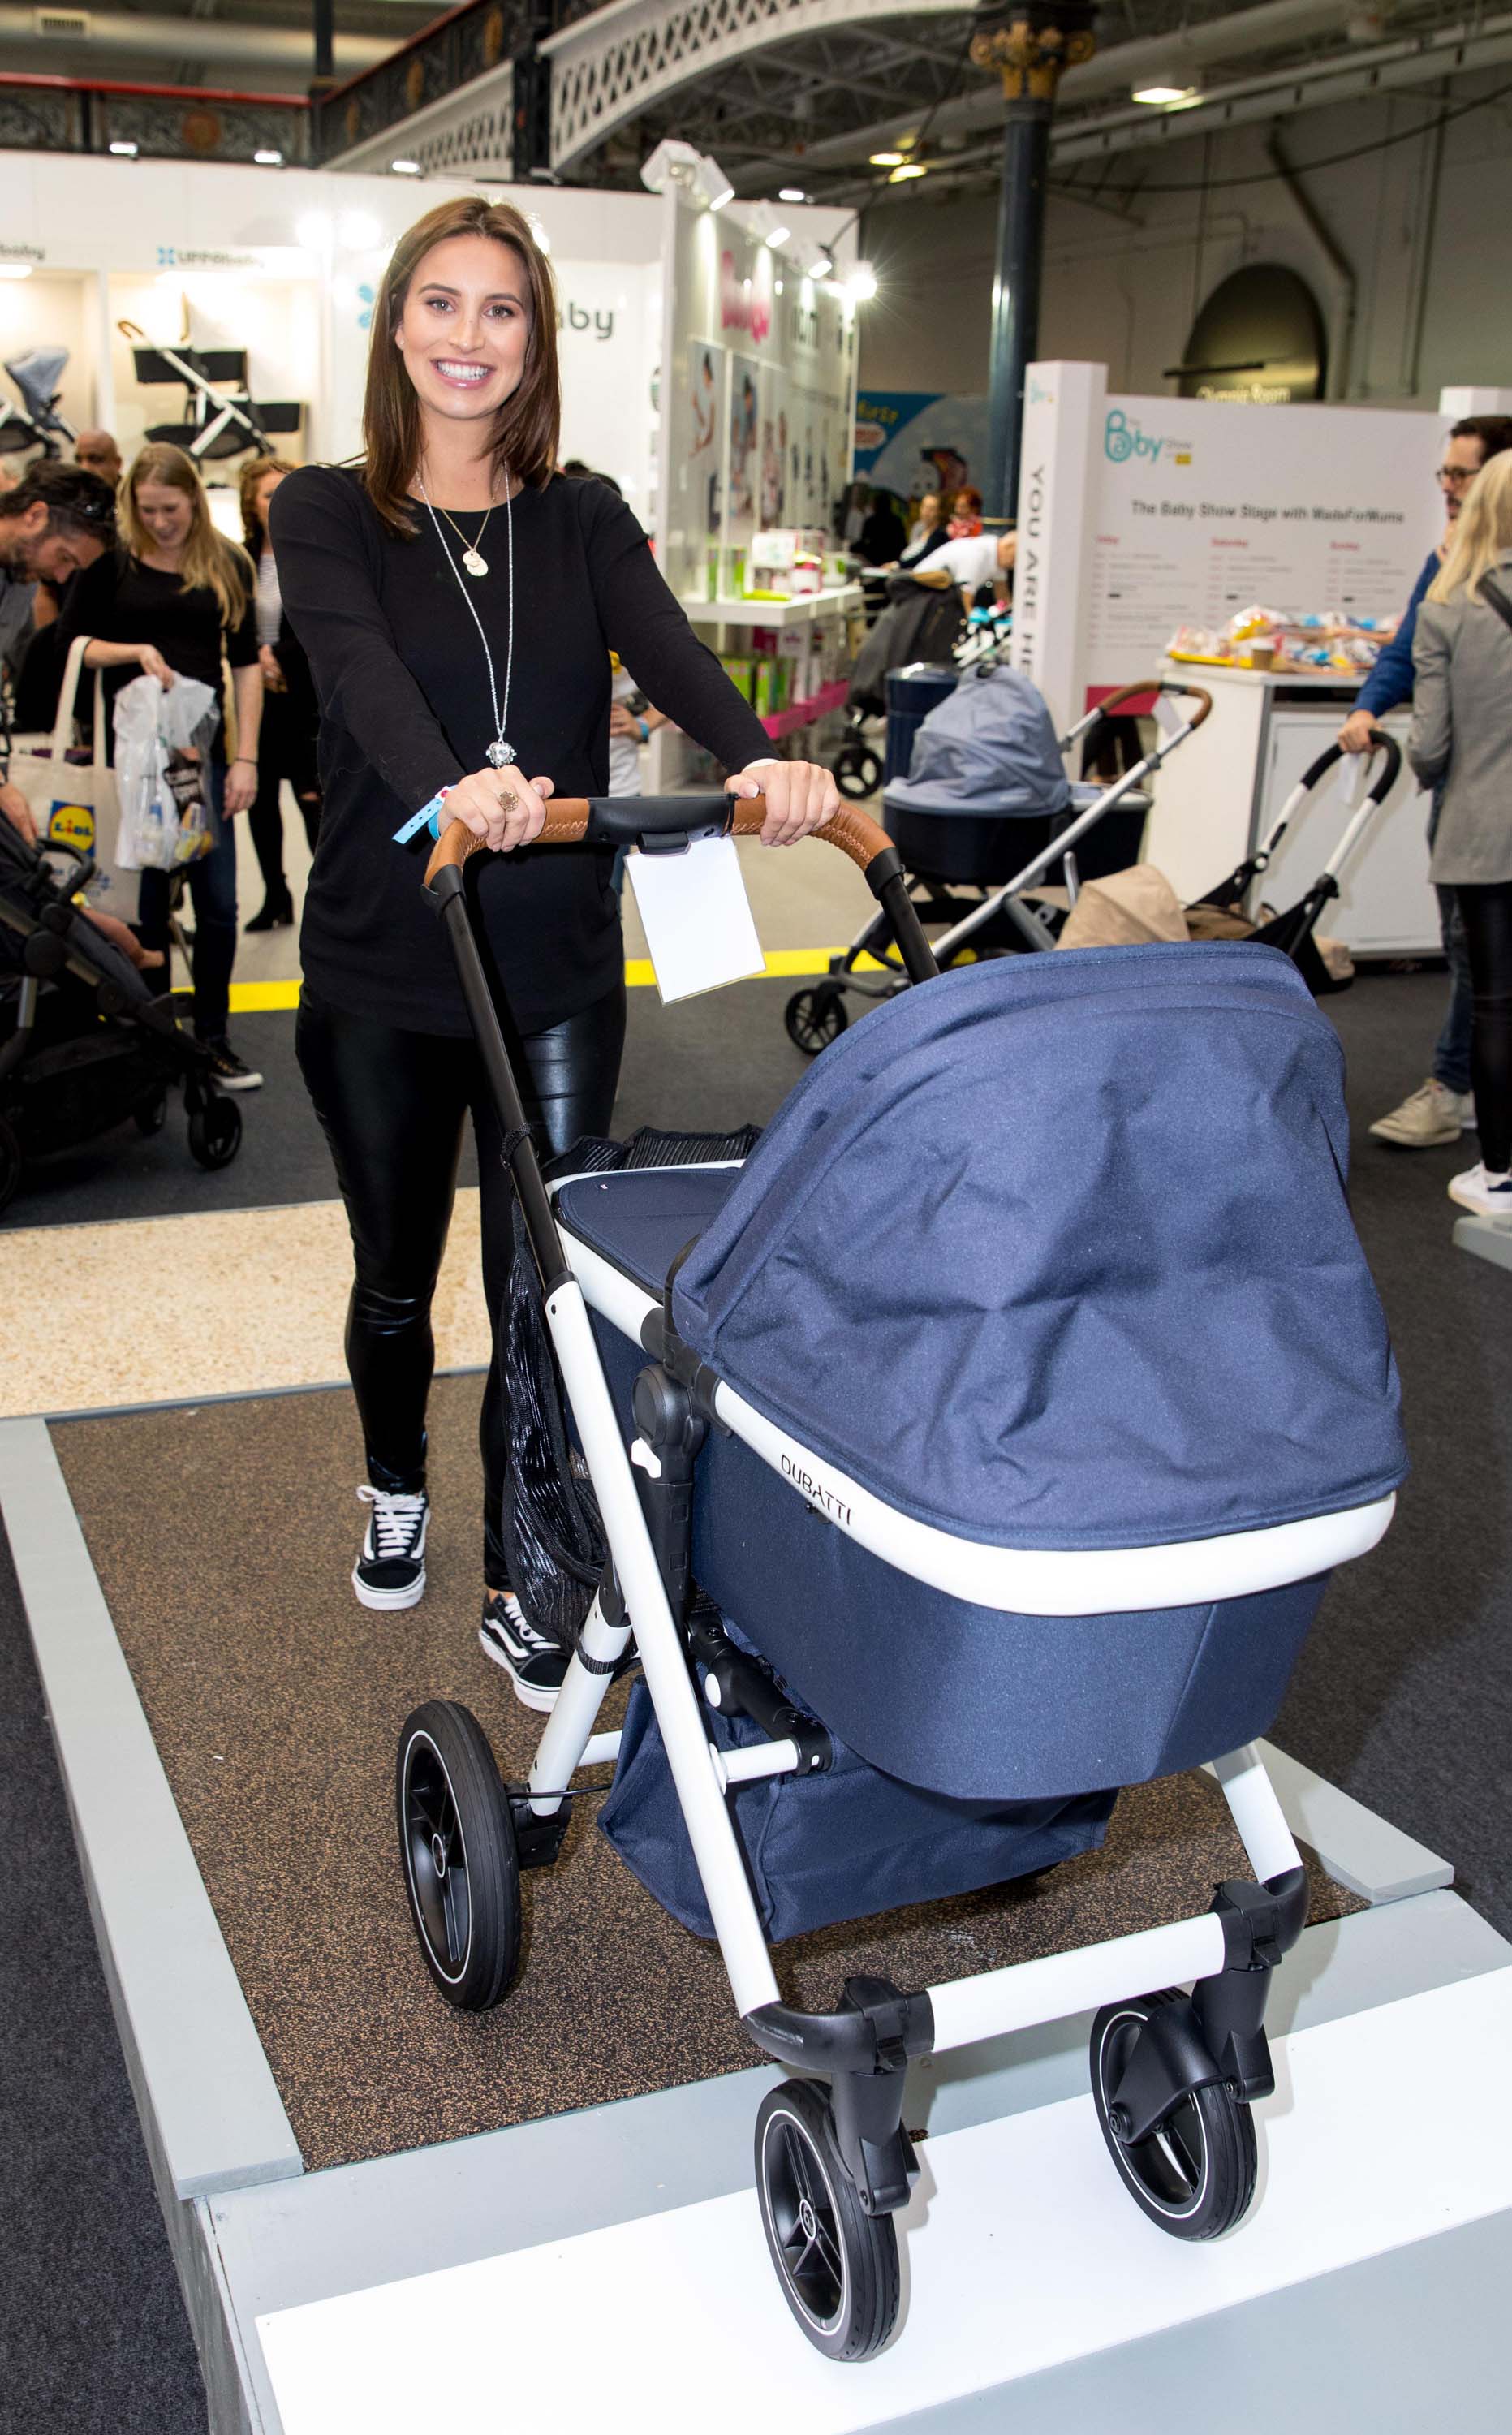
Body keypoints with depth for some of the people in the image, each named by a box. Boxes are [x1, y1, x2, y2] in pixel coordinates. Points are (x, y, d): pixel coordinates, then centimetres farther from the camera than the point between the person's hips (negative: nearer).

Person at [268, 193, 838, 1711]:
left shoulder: (582, 521, 6)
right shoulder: (326, 513, 0)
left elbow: (663, 648, -14)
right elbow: (361, 665, -21)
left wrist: (760, 760, -36)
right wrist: (448, 789, -43)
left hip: (559, 975, 1)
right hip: (380, 974, -1)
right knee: (395, 1275, 17)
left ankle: (518, 1590, 21)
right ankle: (396, 1491, 45)